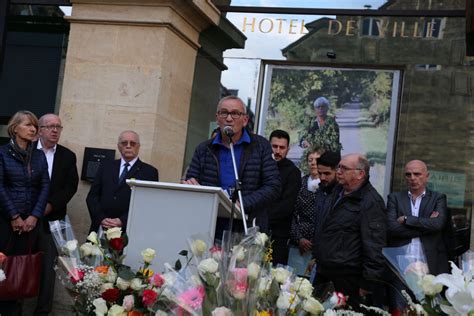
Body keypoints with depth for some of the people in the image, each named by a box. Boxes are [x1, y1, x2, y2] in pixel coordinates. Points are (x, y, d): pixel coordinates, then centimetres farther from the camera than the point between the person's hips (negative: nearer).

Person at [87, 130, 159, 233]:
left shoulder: (149, 172, 3)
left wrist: (122, 221, -14)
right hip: (100, 227, 3)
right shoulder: (106, 167, 14)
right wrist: (101, 218, -6)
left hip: (128, 229, -3)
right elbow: (92, 196, 10)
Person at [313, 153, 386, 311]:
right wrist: (316, 256, 24)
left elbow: (374, 246, -20)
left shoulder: (371, 202, -18)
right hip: (323, 272, 9)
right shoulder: (337, 192, 12)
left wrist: (368, 283, -19)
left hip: (347, 279, -8)